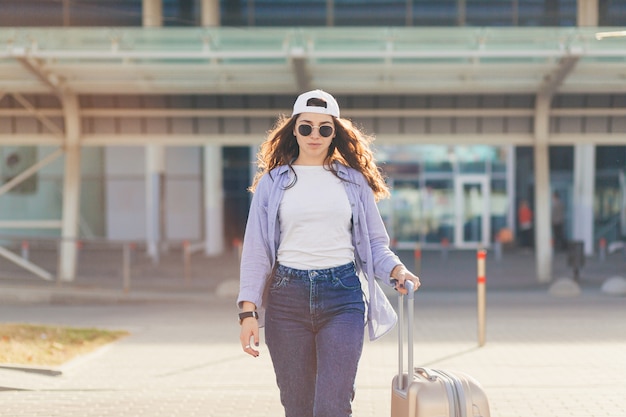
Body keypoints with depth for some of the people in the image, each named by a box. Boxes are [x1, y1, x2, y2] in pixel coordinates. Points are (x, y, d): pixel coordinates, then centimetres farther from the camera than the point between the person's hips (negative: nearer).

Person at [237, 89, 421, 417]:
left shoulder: (354, 181, 11)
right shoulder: (272, 183, 9)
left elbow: (375, 243, 11)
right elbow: (255, 250, 6)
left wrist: (396, 270, -11)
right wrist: (248, 312, -3)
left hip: (342, 295, -1)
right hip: (287, 296, 1)